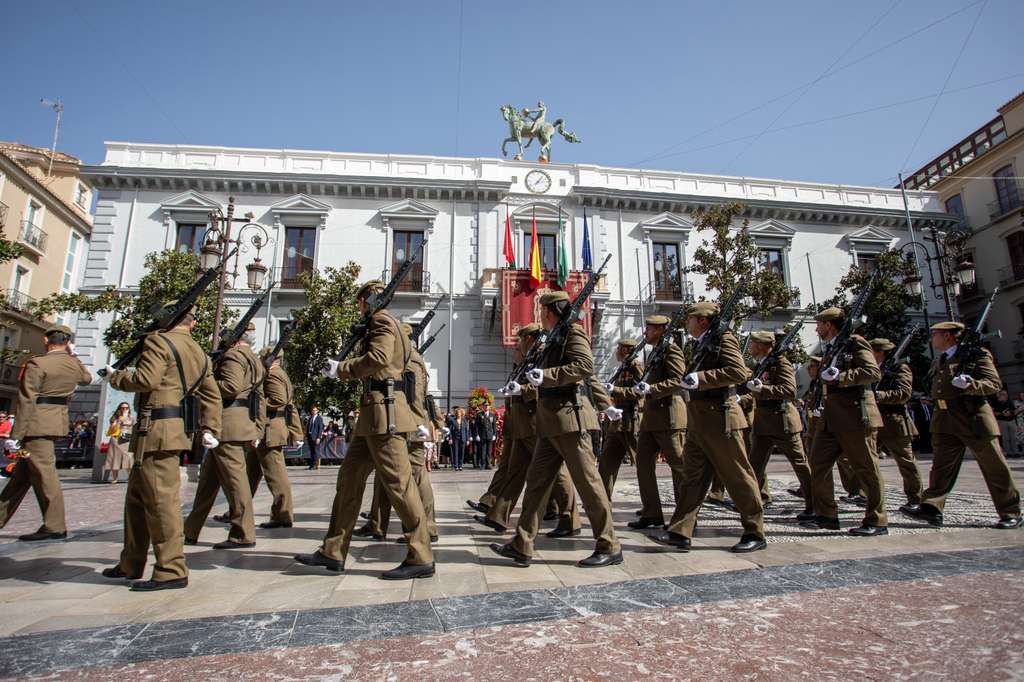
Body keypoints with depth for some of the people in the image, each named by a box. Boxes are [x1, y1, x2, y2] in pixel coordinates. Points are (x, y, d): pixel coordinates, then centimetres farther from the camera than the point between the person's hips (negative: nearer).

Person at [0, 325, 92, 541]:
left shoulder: (37, 364, -12)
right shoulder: (74, 364, 7)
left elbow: (26, 402, -14)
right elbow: (87, 379, 31)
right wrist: (73, 356, 28)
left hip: (37, 425, -7)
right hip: (58, 422, 7)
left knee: (44, 472, -5)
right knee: (21, 472, 18)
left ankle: (55, 527, -2)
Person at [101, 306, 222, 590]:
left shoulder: (158, 341, -6)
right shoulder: (199, 353, 18)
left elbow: (145, 380, -18)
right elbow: (212, 395, 16)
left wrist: (116, 377, 1)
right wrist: (209, 429, 15)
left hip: (158, 428, -9)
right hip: (179, 429, 9)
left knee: (161, 498, -7)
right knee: (137, 495, 19)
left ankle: (172, 571, -3)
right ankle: (130, 565, 29)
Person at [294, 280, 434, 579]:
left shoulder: (381, 320, -5)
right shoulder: (382, 325, 25)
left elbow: (378, 358, -21)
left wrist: (341, 369, -9)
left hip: (385, 411, -11)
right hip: (374, 414, 11)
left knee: (397, 482, -9)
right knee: (350, 475, 13)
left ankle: (421, 558, -2)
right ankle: (333, 551, 22)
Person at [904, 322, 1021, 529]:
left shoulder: (977, 354, -3)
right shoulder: (938, 362, 17)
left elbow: (994, 384, -11)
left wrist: (969, 384, -25)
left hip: (973, 418, -6)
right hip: (945, 420, 6)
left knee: (994, 467, 4)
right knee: (942, 465, 1)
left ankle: (1011, 513, 16)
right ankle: (931, 508, -2)